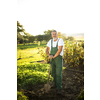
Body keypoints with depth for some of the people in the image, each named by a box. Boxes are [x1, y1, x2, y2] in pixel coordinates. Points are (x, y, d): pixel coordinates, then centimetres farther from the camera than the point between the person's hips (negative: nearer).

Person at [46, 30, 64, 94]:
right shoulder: (50, 41, 6)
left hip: (59, 59, -6)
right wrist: (49, 55, -16)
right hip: (52, 59, 6)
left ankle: (59, 88, -2)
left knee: (58, 73, -9)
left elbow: (60, 50, -23)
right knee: (54, 72, 15)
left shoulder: (60, 40, -13)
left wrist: (53, 56, -17)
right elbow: (47, 50, 5)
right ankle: (55, 84, 34)